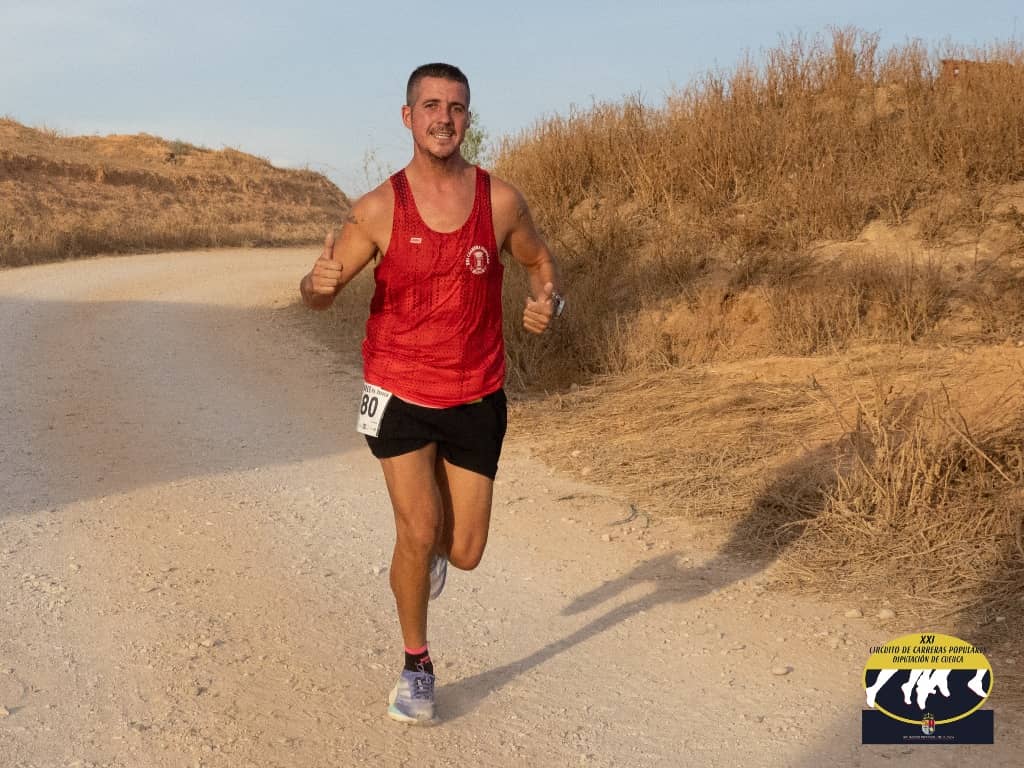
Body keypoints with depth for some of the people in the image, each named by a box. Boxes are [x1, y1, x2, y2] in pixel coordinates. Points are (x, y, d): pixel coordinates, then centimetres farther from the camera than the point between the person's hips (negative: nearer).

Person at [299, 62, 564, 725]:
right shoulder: (379, 209, -9)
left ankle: (436, 537, 44)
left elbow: (540, 260, 12)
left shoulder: (501, 200, -6)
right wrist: (319, 282, -26)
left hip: (476, 397, 2)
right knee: (416, 535, -10)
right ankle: (416, 666, 16)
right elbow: (320, 291, -1)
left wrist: (548, 300, -12)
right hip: (400, 393, -1)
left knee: (464, 553, 4)